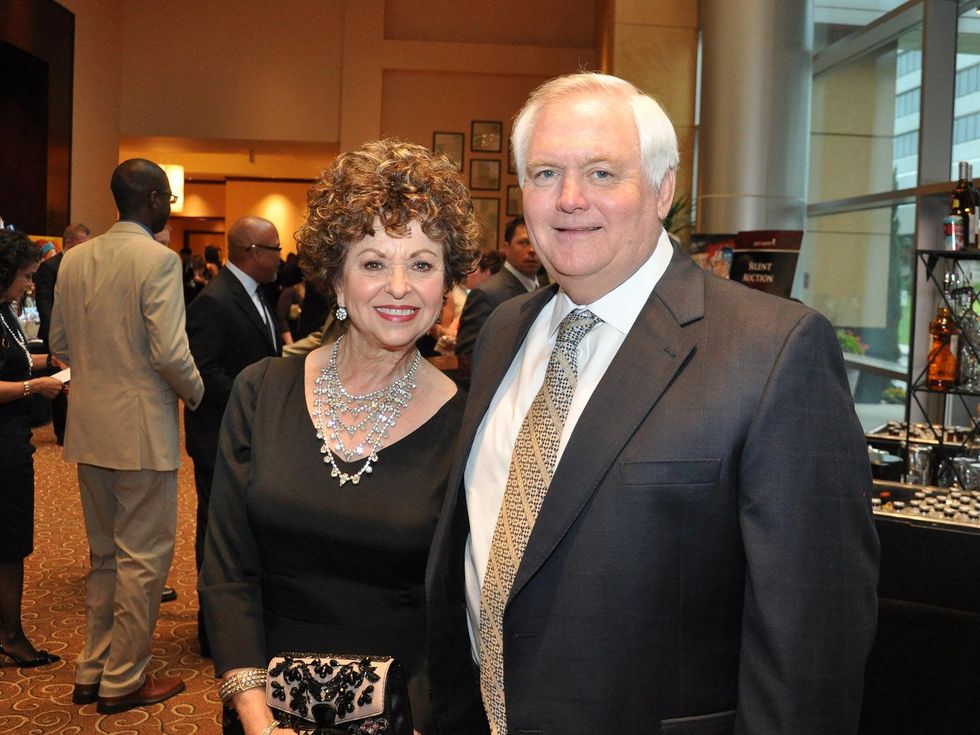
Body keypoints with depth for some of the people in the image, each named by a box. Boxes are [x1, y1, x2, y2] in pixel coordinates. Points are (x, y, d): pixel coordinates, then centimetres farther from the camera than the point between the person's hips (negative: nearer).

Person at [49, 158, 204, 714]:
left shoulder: (75, 259, 5)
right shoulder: (159, 259, -16)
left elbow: (60, 343, 11)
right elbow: (170, 353, -21)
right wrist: (197, 394, -3)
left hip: (90, 429, 7)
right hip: (142, 430, -7)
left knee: (105, 554, 20)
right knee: (144, 557, 6)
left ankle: (92, 672, 30)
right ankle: (124, 681, 16)